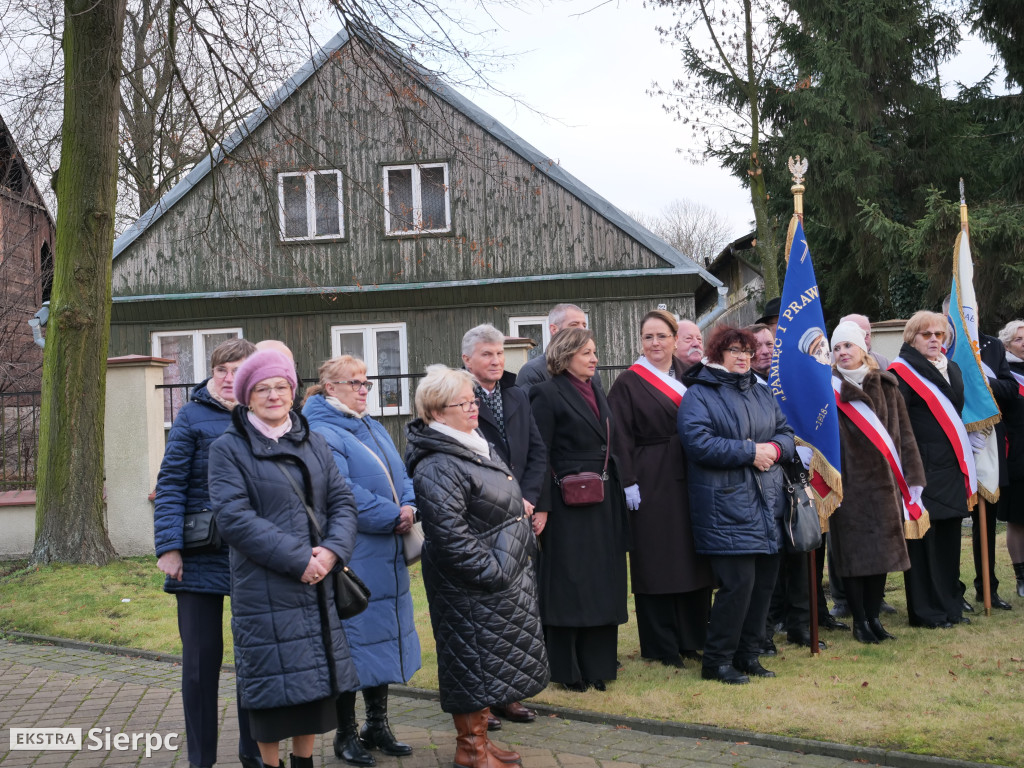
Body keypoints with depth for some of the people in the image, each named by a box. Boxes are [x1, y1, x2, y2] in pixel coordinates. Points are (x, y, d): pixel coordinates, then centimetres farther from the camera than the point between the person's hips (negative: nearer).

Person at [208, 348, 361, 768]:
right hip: (264, 589, -5)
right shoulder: (229, 448, -4)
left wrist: (332, 550, -12)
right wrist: (298, 559, -18)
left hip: (317, 587, 5)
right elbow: (234, 517, -14)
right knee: (273, 688, 1)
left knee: (314, 682, 11)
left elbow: (341, 501, 8)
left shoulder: (313, 442, 12)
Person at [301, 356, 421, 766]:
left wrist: (409, 507, -7)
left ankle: (377, 724, 27)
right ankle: (346, 735, 13)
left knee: (383, 639, 14)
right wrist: (393, 517, -16)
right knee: (351, 643, 0)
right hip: (352, 559, -8)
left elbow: (400, 476, 13)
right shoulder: (322, 434, -13)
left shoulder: (373, 428, 15)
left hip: (386, 560, 8)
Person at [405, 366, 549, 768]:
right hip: (470, 588, -10)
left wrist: (515, 562, 18)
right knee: (473, 662, 1)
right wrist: (493, 570, -20)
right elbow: (450, 536, -25)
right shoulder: (437, 467, -21)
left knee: (492, 661, 17)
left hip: (506, 579, 10)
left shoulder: (477, 447, 12)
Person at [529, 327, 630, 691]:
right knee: (568, 584, 0)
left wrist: (620, 493, 13)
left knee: (603, 584, 11)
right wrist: (541, 507, -18)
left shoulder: (596, 391, 14)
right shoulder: (548, 395, -9)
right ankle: (567, 669, 10)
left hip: (604, 503, 7)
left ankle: (597, 661, 21)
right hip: (568, 504, -7)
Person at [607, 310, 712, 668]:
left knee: (693, 560, 8)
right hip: (652, 483, -5)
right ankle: (662, 647, 9)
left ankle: (692, 638, 20)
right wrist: (629, 483, -14)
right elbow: (620, 438, -8)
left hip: (691, 480, 5)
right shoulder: (628, 383, -3)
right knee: (656, 562, 0)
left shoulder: (688, 379, 12)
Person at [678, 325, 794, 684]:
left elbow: (786, 432, 18)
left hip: (767, 503, 7)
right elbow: (698, 443, -16)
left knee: (765, 580, 8)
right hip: (726, 504, -7)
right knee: (738, 581, -11)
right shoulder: (698, 395, -4)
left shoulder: (761, 392, 19)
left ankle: (748, 653, 21)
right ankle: (717, 661, 2)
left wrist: (775, 448, -6)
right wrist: (749, 452, -16)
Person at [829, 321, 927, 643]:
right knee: (853, 553, 1)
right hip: (848, 482, -3)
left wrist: (913, 477, 3)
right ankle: (859, 620, 10)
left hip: (882, 481, 3)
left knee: (881, 550, 7)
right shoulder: (829, 388, -1)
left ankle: (874, 616, 18)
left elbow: (904, 433, 8)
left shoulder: (886, 385, 7)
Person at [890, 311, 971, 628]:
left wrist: (964, 460, 16)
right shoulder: (902, 372, -6)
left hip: (951, 467, 7)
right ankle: (926, 610, 4)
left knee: (949, 535, 11)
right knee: (923, 536, -3)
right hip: (922, 467, -7)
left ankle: (950, 605, 20)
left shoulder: (952, 369, 16)